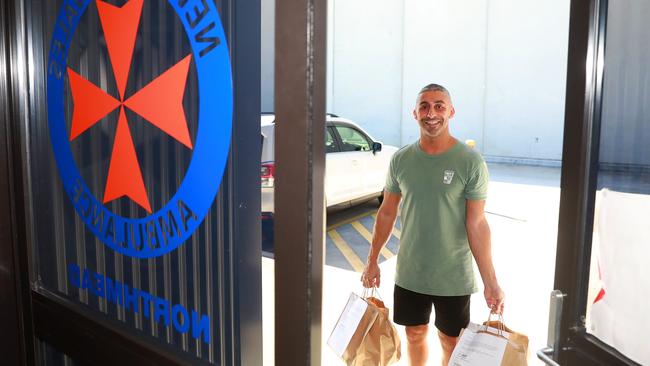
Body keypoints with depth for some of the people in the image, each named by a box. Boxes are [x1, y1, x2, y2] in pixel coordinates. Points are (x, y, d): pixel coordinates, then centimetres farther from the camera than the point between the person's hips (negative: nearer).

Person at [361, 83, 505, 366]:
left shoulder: (470, 162, -13)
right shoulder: (400, 159, -2)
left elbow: (477, 225, -12)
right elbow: (387, 213, 6)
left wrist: (491, 282, -15)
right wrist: (372, 261, 8)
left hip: (453, 277, -3)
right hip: (409, 273, 3)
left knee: (451, 342, 14)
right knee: (415, 335, 19)